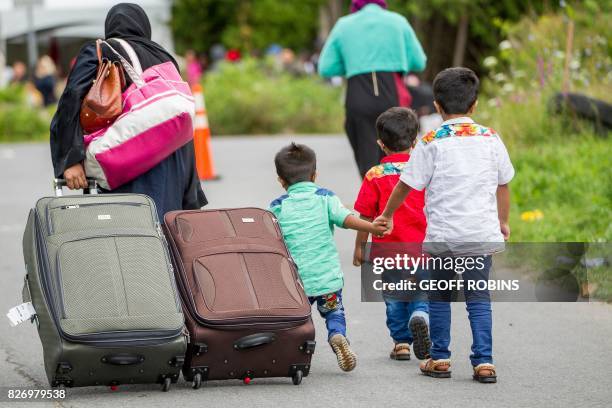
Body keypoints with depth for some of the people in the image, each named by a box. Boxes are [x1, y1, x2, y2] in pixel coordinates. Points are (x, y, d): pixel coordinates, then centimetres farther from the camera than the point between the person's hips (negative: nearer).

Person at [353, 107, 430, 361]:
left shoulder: (375, 176, -6)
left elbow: (366, 217, -3)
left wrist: (359, 247, 7)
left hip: (388, 249, -1)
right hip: (422, 249, 1)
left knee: (395, 301, 13)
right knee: (421, 295, 10)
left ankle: (401, 341, 13)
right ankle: (420, 316, -18)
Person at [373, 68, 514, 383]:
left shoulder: (432, 142, -5)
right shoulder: (490, 138, 3)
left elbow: (407, 184, 0)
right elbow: (503, 184, 13)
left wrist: (386, 216, 15)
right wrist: (503, 222, 28)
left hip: (443, 235, -2)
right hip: (482, 233, 2)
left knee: (439, 297, 12)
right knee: (479, 298, 7)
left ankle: (439, 359, 16)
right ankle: (484, 362, 0)